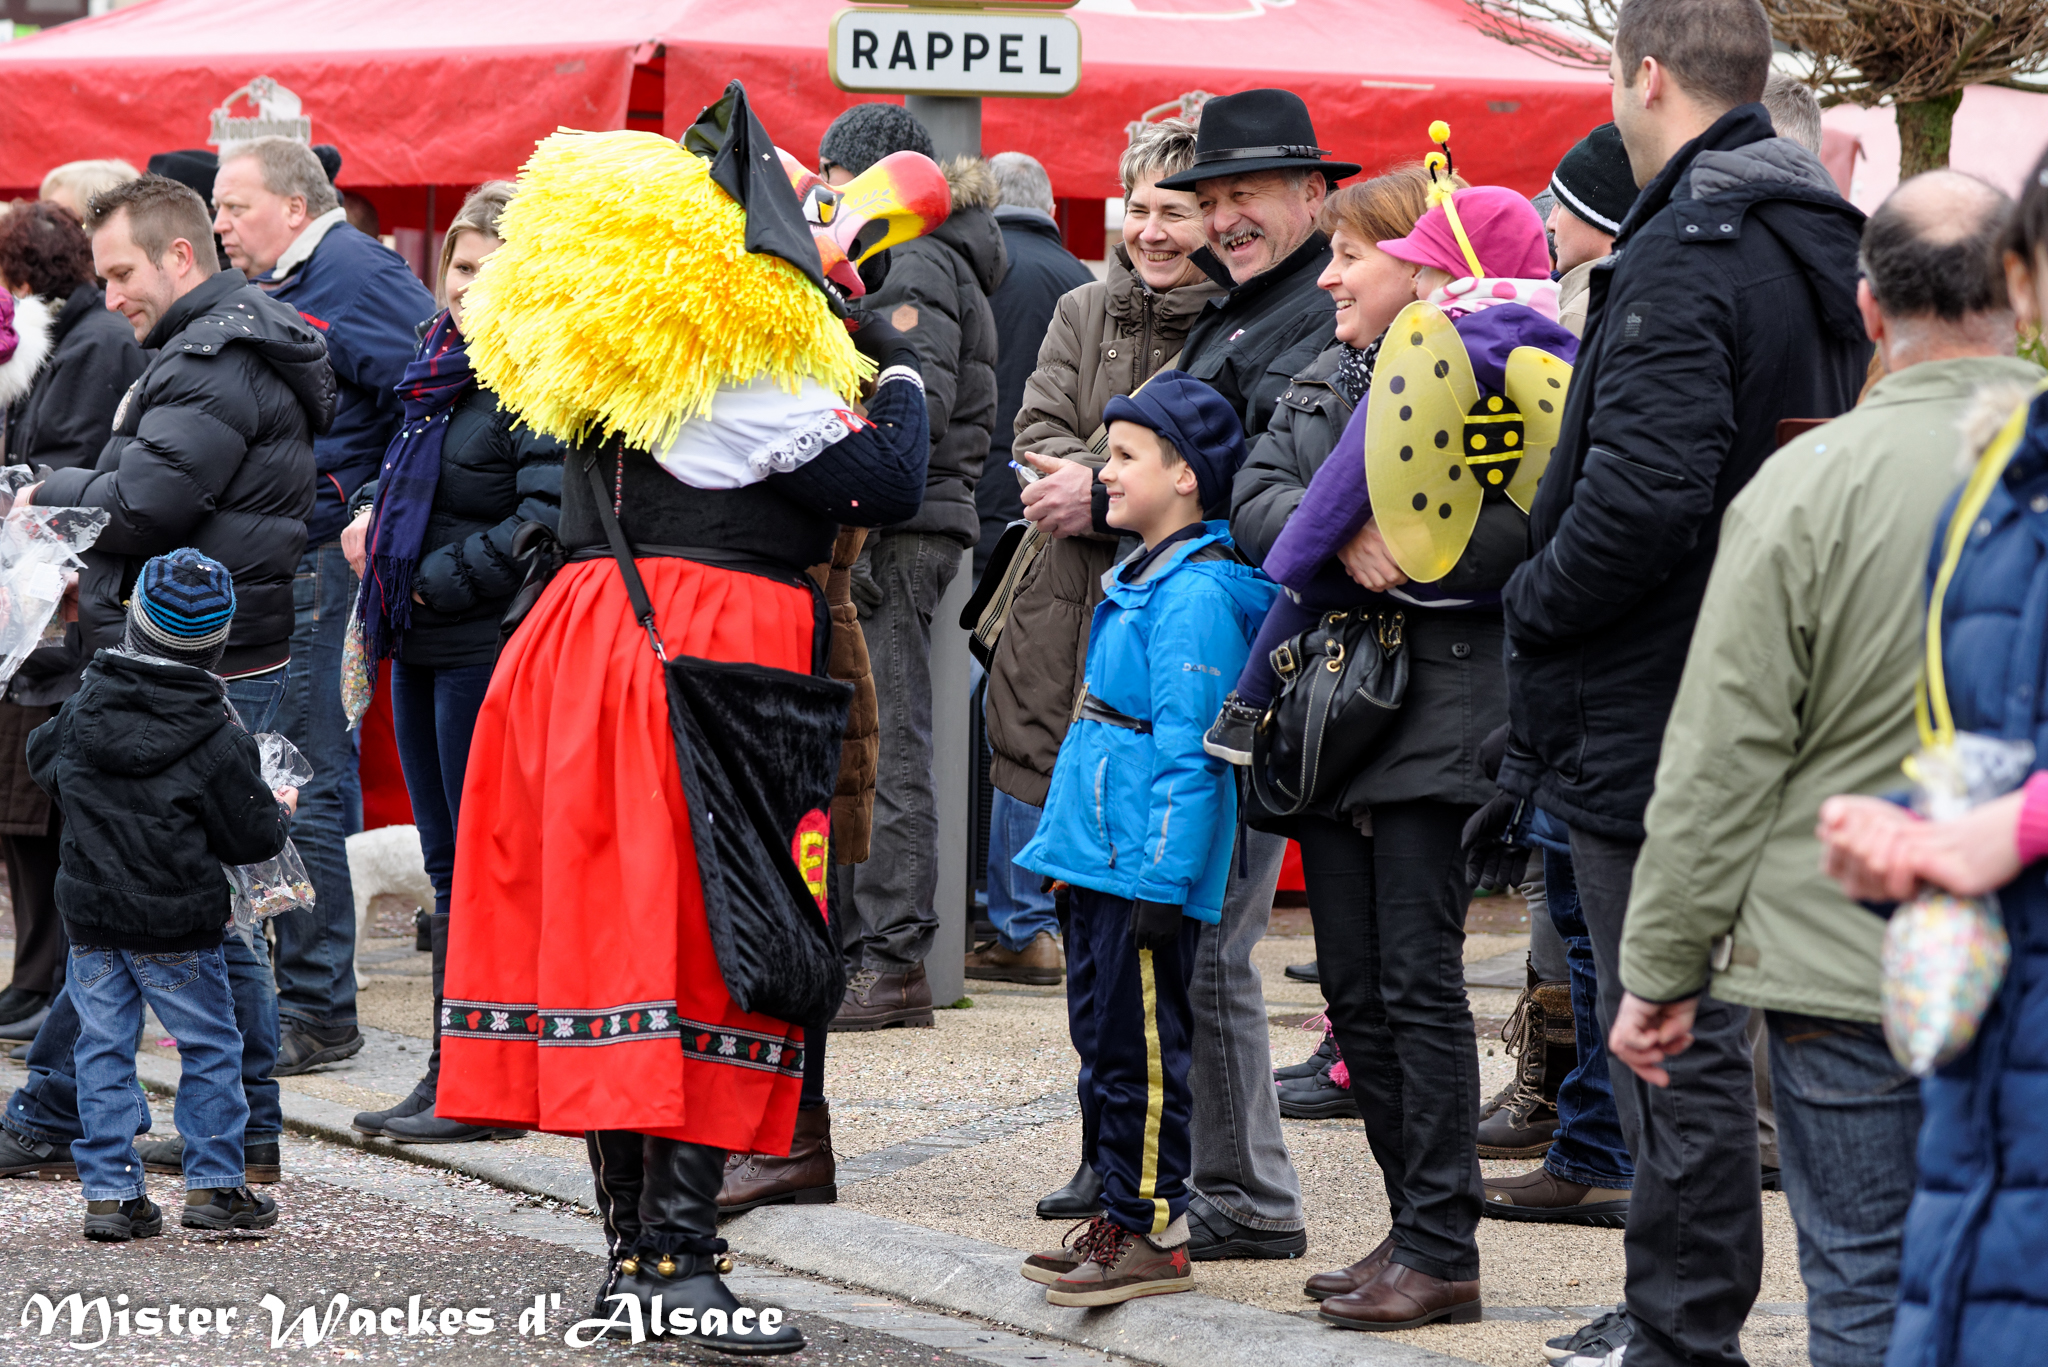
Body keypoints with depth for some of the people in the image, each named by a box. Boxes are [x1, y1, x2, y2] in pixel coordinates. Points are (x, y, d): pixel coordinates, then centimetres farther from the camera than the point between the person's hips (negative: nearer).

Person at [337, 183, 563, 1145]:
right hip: (424, 649, 9)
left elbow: (547, 523, -24)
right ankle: (450, 1075, 20)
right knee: (449, 868, 14)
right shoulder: (445, 362, 13)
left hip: (493, 649, -9)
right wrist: (373, 509, 11)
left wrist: (437, 581, -16)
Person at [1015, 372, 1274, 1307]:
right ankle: (1123, 1218, 22)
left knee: (1142, 1049, -5)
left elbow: (1186, 749, -20)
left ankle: (1152, 1235, 1)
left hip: (1151, 868, -10)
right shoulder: (1140, 581, 15)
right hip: (1105, 861, 10)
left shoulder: (1195, 595, -16)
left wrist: (1160, 880, -21)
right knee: (1104, 1039, 14)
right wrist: (1072, 846, 22)